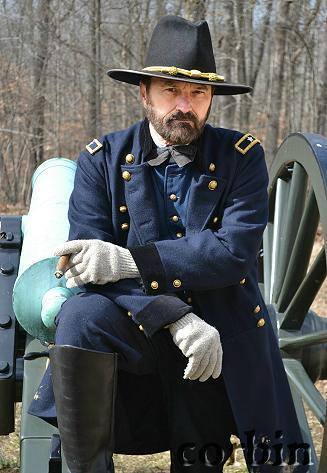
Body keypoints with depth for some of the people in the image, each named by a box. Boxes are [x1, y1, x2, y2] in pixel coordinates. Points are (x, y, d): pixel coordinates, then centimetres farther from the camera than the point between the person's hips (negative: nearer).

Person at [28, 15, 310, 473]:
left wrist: (130, 260, -25)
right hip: (135, 329, 0)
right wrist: (175, 318, -26)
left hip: (221, 341, 1)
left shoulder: (242, 156, -1)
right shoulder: (103, 160, 0)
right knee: (81, 315, -31)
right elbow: (89, 264, -12)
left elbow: (236, 252, -15)